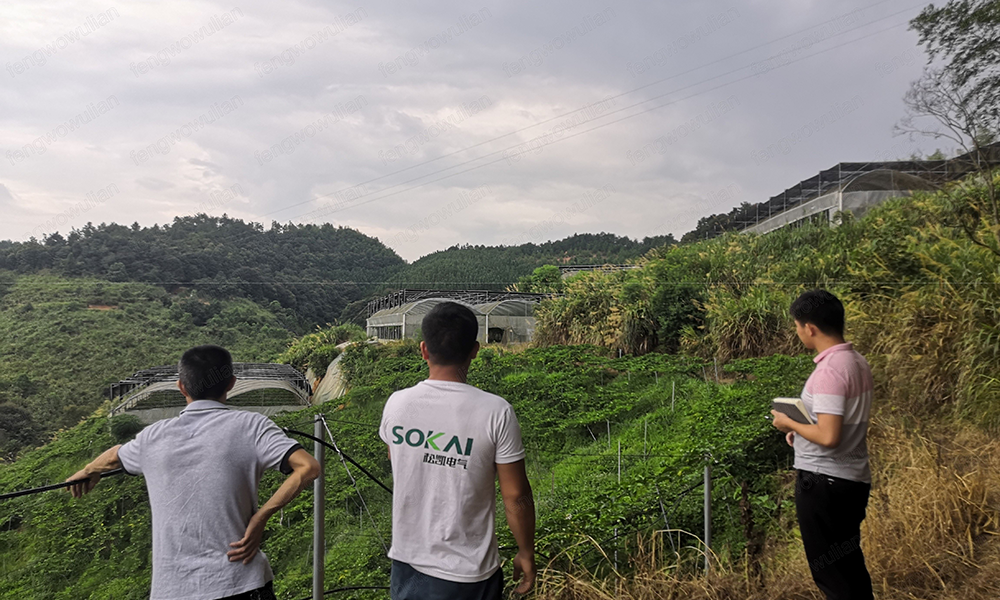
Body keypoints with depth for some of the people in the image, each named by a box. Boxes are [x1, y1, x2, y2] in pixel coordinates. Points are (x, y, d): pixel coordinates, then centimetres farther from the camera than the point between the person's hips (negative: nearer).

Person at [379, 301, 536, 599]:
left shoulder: (396, 404, -10)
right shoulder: (496, 412, -20)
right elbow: (516, 496, -13)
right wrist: (526, 553, 1)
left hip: (408, 564, 3)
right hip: (468, 574, -2)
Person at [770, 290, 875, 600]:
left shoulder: (829, 370, -22)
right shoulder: (858, 362, 7)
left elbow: (829, 437, -27)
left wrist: (789, 423, -11)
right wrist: (801, 428, 10)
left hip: (823, 481, -9)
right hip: (853, 478, 9)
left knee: (830, 573, 4)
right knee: (850, 566, 20)